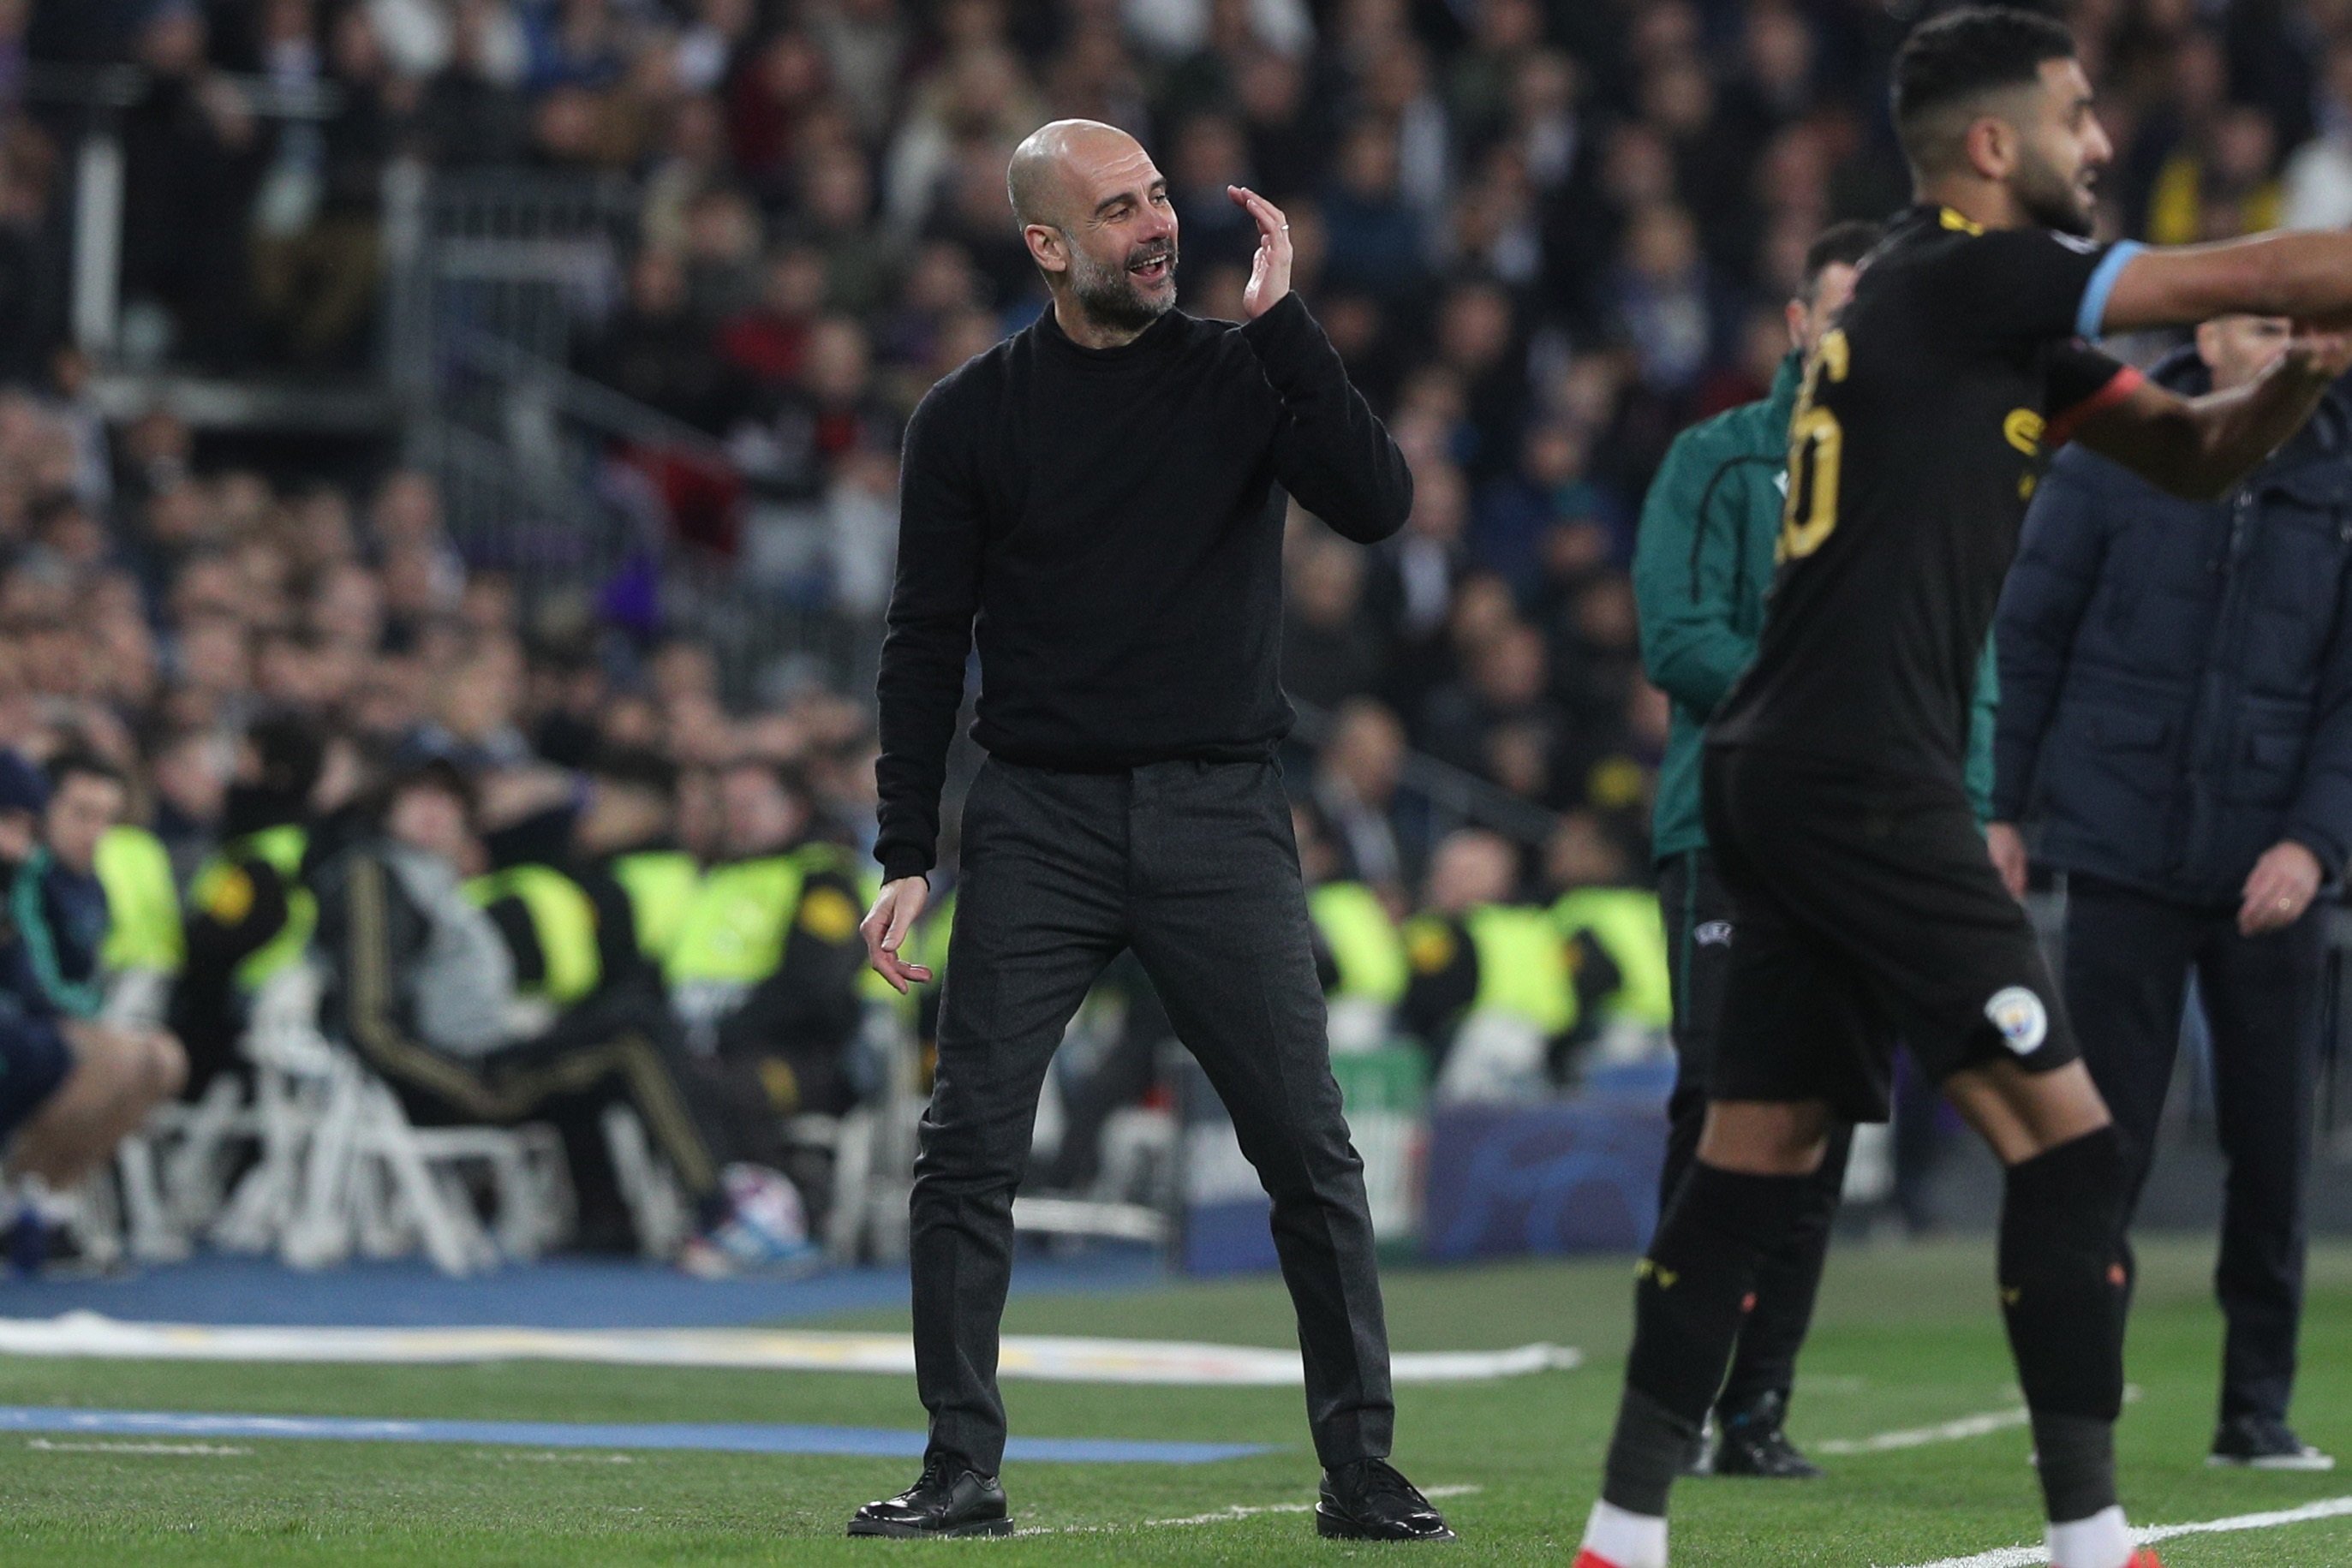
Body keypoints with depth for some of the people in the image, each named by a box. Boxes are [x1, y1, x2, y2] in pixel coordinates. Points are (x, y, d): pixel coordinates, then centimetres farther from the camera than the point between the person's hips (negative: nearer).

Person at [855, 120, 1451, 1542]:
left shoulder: (1241, 374, 4)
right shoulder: (974, 416, 4)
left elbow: (1378, 505, -12)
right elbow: (926, 643, 6)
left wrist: (1283, 320, -15)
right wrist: (907, 859, 0)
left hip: (1222, 819, 0)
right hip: (1039, 822, 0)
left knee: (1310, 1150, -3)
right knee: (969, 1150, -6)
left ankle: (1362, 1473, 6)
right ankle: (963, 1469, 4)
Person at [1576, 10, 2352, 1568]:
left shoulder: (1987, 313, 19)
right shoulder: (1966, 273, -9)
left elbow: (2191, 451, 20)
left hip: (1788, 782, 10)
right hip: (1864, 781, -10)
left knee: (1755, 1161, 10)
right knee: (2065, 1136, -9)